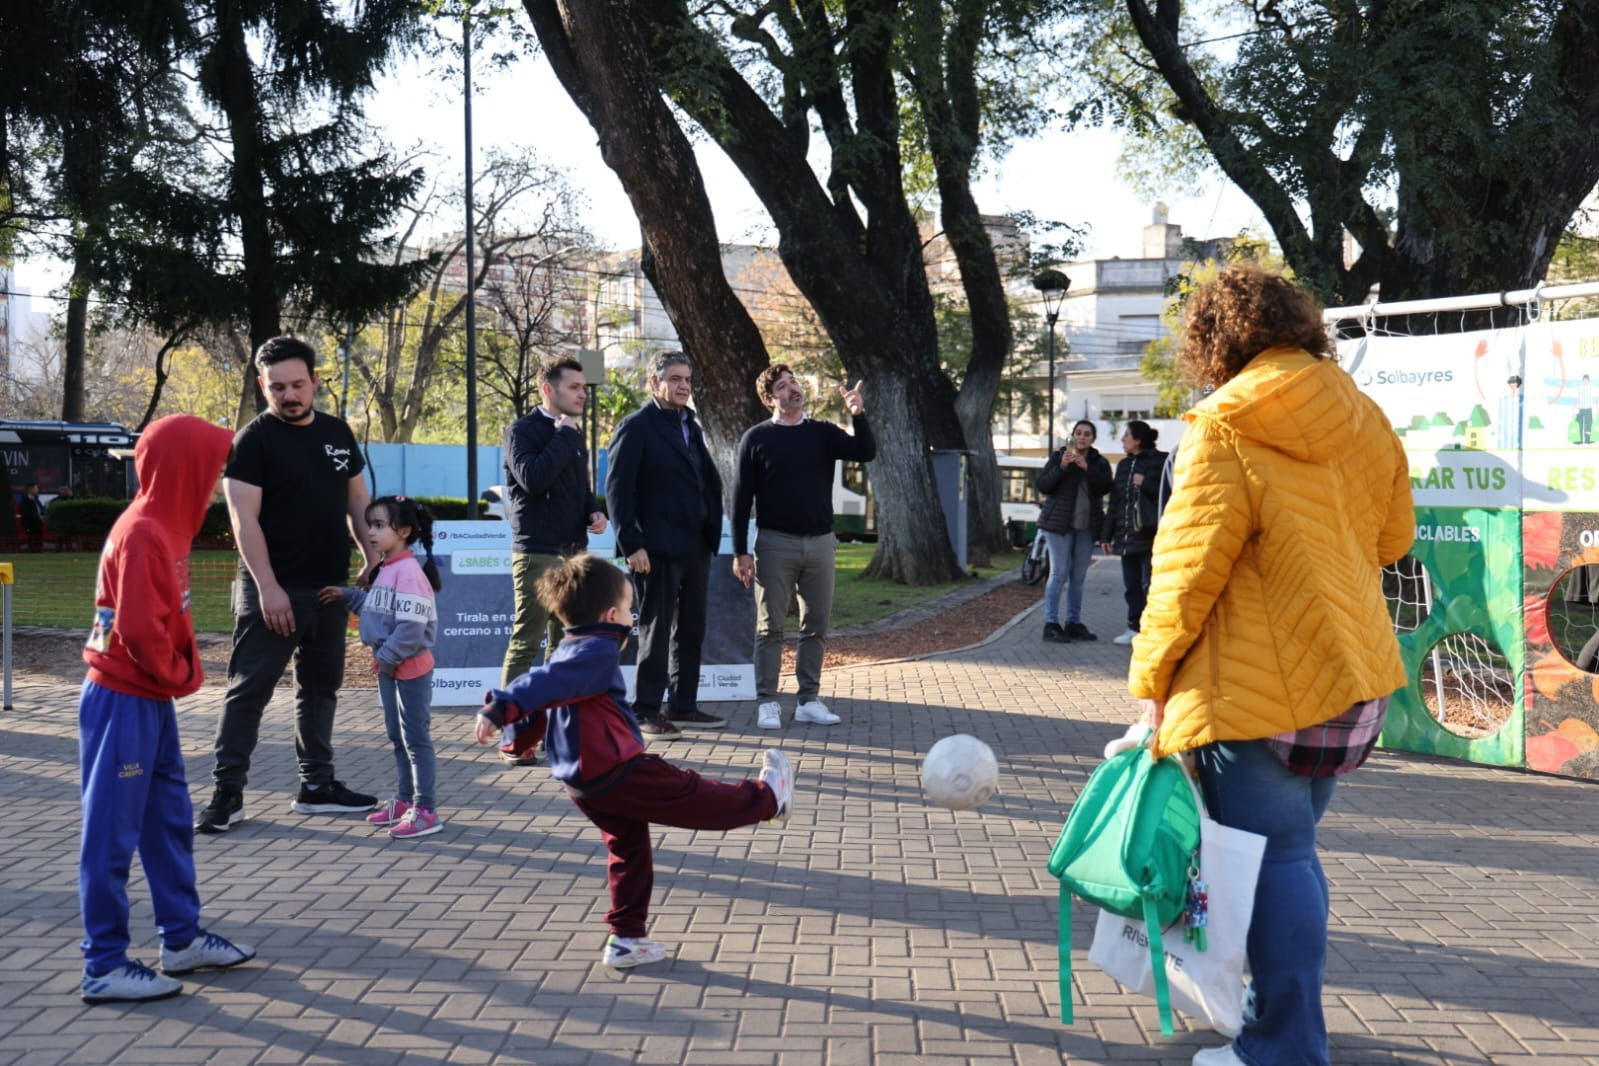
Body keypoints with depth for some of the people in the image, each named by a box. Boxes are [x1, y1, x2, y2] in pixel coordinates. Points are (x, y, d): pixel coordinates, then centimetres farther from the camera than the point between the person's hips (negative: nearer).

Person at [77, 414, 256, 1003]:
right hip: (123, 702, -10)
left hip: (152, 699, 10)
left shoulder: (163, 526, 9)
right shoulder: (142, 534, -20)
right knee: (112, 833, -2)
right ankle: (104, 966, 5)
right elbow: (138, 629, -25)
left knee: (170, 821, 16)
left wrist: (181, 672, 6)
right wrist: (181, 675, -11)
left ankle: (182, 939, 26)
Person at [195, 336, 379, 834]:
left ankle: (317, 785, 23)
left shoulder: (338, 433, 10)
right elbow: (245, 520, -14)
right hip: (272, 591, -6)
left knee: (320, 687, 13)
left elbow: (356, 500, 18)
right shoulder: (253, 441, -8)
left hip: (330, 587, 6)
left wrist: (372, 559, 7)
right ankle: (227, 792, 0)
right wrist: (268, 588, -21)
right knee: (249, 689, -5)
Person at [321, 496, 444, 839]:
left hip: (410, 668, -10)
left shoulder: (409, 571, -21)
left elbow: (410, 627, -25)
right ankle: (404, 800, 29)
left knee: (416, 737, -4)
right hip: (389, 668, 10)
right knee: (397, 736, 18)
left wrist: (387, 657, -19)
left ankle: (425, 810, 2)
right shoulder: (384, 570, 9)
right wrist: (347, 596, 11)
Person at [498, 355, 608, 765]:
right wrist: (563, 435, -15)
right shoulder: (523, 431, -7)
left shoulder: (574, 435, 16)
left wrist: (595, 511, 6)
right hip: (537, 553, -8)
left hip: (573, 551, 8)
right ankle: (512, 735, -5)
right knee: (526, 643, -8)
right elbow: (532, 478, -23)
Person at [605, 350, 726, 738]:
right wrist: (631, 544, -17)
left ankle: (683, 706, 21)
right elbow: (617, 489, -12)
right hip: (659, 549, -7)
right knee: (655, 630, -2)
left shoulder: (690, 425, 16)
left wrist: (712, 526, 8)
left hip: (696, 546, 7)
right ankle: (646, 712, 6)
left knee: (691, 630, 11)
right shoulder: (636, 427, -7)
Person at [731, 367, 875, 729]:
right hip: (775, 542, -3)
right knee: (770, 627, 0)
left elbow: (866, 453, -7)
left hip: (819, 542, 3)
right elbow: (741, 497, -2)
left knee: (816, 627, 6)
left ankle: (808, 700, 15)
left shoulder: (822, 433, 7)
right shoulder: (756, 438, -1)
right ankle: (767, 702, 6)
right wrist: (740, 552, -7)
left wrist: (858, 414, -22)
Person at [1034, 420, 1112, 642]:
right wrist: (1062, 466, -19)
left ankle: (1074, 623, 13)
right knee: (1059, 573, -8)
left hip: (1086, 527, 3)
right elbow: (1041, 485, -7)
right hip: (1059, 523, -3)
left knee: (1078, 577, 6)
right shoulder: (1058, 457, 2)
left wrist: (1086, 468, -22)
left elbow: (1104, 487, -9)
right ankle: (1051, 624, -7)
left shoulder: (1099, 463, 9)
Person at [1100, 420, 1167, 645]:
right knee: (1131, 586, 9)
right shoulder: (1124, 465, 16)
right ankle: (1135, 628, 15)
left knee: (1149, 585, -7)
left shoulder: (1159, 462, -4)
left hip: (1150, 535, -7)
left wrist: (1145, 484, -16)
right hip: (1126, 536, 7)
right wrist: (1106, 535, 15)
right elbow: (1114, 502, 17)